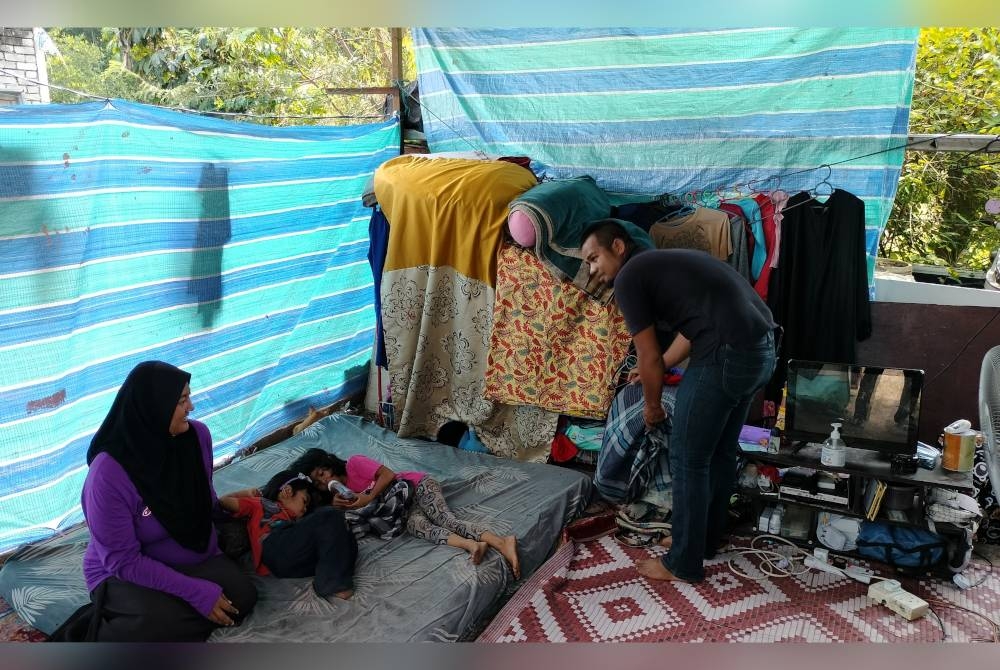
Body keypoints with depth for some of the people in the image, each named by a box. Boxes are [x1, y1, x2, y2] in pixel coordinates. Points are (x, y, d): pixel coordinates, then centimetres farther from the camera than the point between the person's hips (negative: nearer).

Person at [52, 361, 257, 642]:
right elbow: (122, 561, -22)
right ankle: (92, 634, -7)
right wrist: (196, 591, -26)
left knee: (241, 596, -23)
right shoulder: (109, 474, -25)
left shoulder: (197, 434, -10)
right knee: (166, 626, -35)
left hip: (197, 558, 6)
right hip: (125, 575, -6)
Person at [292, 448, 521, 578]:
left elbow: (387, 475, -12)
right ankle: (472, 545, -51)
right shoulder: (342, 492, 12)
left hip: (417, 485, -4)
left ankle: (500, 542, -46)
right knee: (414, 524, -29)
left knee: (444, 519, -29)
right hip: (405, 509, 4)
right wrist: (335, 504, -15)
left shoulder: (353, 463, -5)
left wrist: (367, 499, -19)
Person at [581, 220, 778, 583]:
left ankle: (684, 562, 17)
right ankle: (706, 538, 38)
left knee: (688, 460, 4)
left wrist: (652, 405, 15)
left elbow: (649, 358, -1)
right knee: (721, 452, 22)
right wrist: (658, 369, 38)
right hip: (763, 348, 10)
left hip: (729, 353, -10)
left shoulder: (628, 278, -3)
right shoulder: (661, 264, 23)